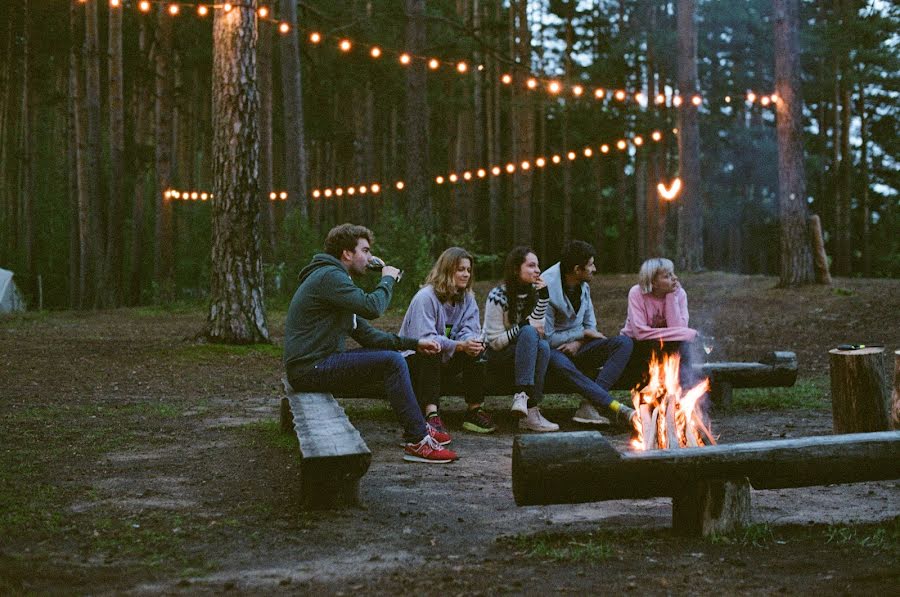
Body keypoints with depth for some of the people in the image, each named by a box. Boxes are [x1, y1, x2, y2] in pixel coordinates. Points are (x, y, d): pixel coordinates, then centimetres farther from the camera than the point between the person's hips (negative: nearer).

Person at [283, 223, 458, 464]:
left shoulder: (335, 278, 21)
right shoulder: (328, 276, -13)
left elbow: (367, 335, 18)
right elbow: (372, 307, -25)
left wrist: (414, 343, 9)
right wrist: (388, 279, -5)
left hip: (320, 365, 11)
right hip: (310, 369, -11)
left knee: (392, 354, 17)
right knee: (392, 361, -18)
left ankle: (416, 427, 19)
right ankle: (417, 443, -16)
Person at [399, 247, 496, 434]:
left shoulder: (467, 299, 6)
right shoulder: (425, 297, -17)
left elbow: (469, 332, -6)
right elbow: (423, 338, -28)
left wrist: (473, 342, -33)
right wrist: (460, 345, -37)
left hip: (445, 362, 6)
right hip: (415, 360, -6)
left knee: (475, 348, -19)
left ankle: (475, 410, -20)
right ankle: (431, 414, -48)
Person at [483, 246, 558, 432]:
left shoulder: (534, 293, 6)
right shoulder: (497, 296, -11)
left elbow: (539, 328, -9)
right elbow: (495, 342, -13)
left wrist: (544, 296, -16)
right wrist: (523, 326, -22)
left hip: (525, 352, 5)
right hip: (496, 358, -5)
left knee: (543, 346, -31)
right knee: (529, 333, -34)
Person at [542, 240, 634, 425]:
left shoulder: (583, 285, 8)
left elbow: (590, 325, 12)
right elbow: (547, 338, -17)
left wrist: (579, 342, -11)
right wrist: (583, 334, -11)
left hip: (578, 347, 7)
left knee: (624, 343, -18)